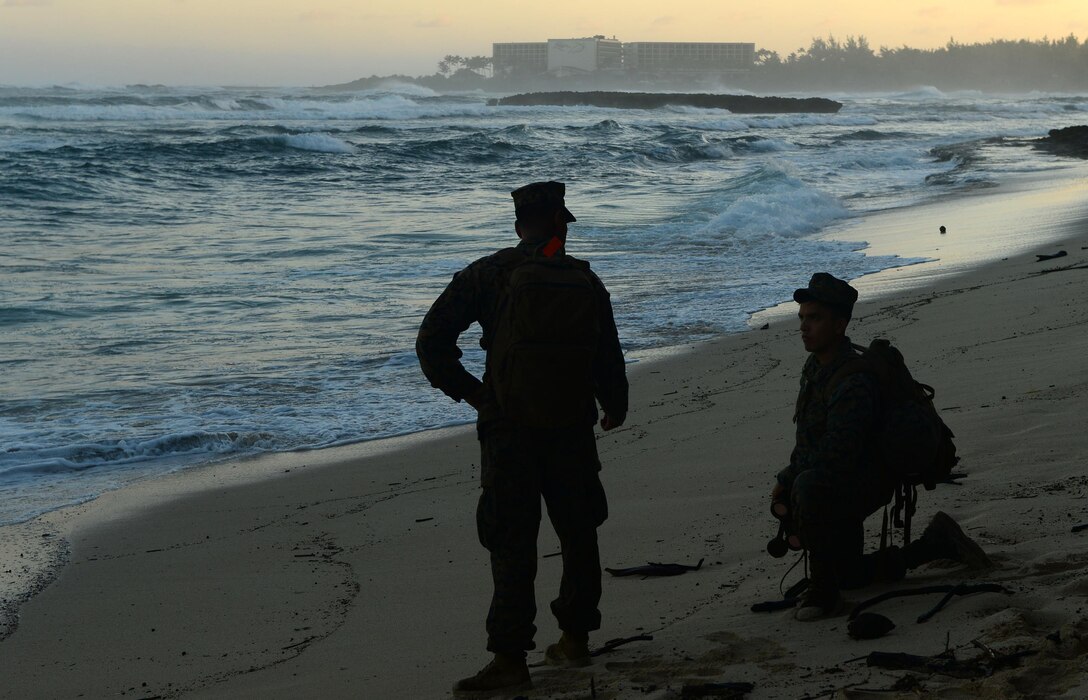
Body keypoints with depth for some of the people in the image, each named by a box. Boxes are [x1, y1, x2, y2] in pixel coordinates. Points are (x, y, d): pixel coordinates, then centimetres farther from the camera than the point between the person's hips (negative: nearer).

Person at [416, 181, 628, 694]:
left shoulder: (489, 274, -4)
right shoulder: (585, 282, 4)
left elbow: (432, 341, -8)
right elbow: (609, 358, 10)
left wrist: (467, 390, 4)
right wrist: (615, 409, 28)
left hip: (508, 430, -3)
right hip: (572, 429, 3)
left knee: (512, 545, -2)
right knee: (578, 534, 17)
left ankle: (510, 659, -7)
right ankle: (574, 638, 26)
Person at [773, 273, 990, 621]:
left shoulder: (853, 383, -28)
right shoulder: (815, 365, 3)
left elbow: (834, 460, -33)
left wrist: (788, 479, -20)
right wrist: (787, 480, 4)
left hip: (865, 485, -10)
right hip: (835, 491, 10)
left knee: (809, 488, -41)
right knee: (850, 576, 20)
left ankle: (824, 591, -29)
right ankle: (938, 543, 33)